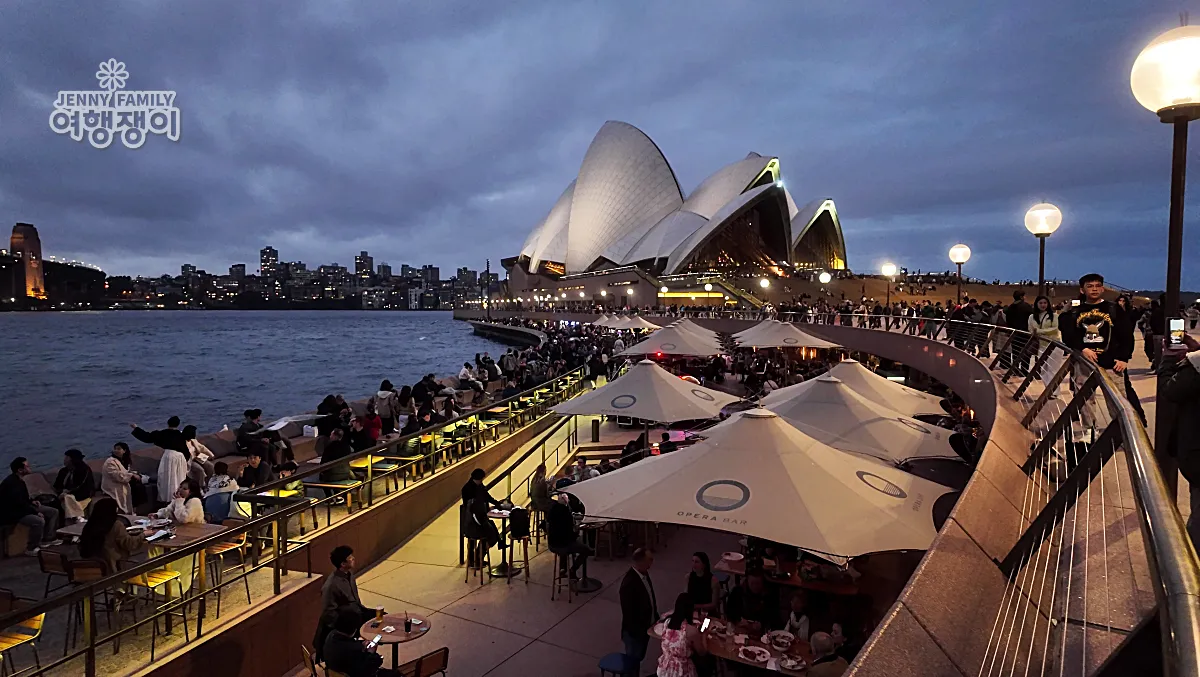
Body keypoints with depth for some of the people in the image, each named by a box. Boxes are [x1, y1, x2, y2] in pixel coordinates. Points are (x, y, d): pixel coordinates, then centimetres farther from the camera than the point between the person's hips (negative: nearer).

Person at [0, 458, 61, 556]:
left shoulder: (19, 480, 5)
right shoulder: (12, 483, -27)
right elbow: (19, 504, -27)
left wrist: (31, 501, 4)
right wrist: (36, 512, -21)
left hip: (21, 508, 11)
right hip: (11, 513, -10)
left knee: (53, 512, 6)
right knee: (39, 521, -32)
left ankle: (47, 538, 17)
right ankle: (31, 548, -14)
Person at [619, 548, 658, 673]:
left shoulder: (644, 573, -5)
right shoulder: (629, 582, -32)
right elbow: (628, 612, -26)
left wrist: (655, 618, 9)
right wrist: (637, 631, -19)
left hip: (646, 627, 8)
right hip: (635, 630, -8)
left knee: (638, 658, 25)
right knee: (632, 661, 12)